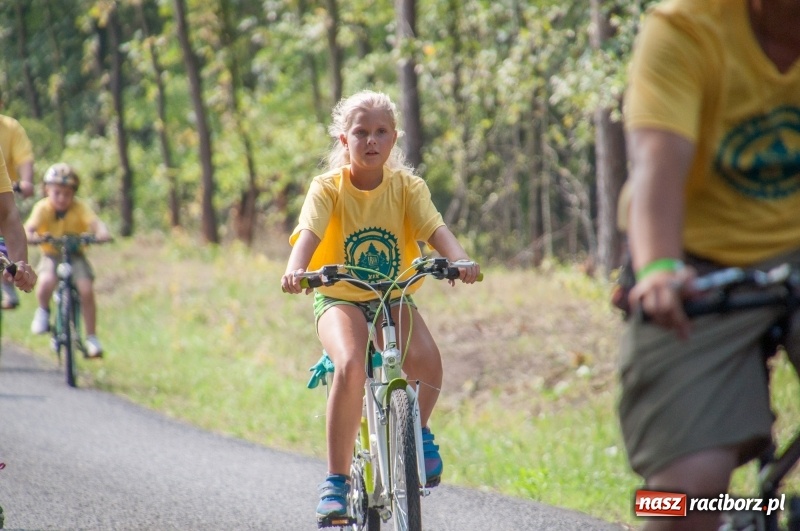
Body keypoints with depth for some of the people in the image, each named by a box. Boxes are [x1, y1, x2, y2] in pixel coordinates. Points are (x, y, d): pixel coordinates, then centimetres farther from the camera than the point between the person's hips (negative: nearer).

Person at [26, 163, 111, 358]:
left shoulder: (79, 207, -13)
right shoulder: (42, 208, -13)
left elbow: (95, 221, -28)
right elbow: (28, 228, -25)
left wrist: (102, 233, -50)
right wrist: (33, 236, -49)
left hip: (75, 255, 1)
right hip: (51, 255, -1)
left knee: (86, 290, -21)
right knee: (46, 282, -31)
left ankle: (92, 338, -7)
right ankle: (43, 311, 3)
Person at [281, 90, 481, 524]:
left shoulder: (407, 187, -3)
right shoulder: (328, 187, -8)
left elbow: (435, 228, -17)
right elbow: (309, 232, -24)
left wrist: (460, 260, -38)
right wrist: (295, 270, -46)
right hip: (339, 298, -2)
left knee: (427, 360, -28)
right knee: (351, 366, -33)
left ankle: (419, 430, 6)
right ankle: (336, 480, -22)